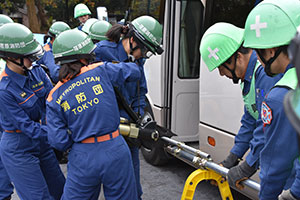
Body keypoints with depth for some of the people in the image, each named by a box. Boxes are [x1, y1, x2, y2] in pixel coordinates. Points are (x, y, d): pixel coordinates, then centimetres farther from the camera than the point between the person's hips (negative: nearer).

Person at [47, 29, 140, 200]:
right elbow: (134, 71, 9)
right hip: (115, 153, -1)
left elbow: (59, 141, -4)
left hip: (83, 158, 1)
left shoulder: (55, 97, -1)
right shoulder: (101, 71, -6)